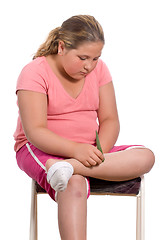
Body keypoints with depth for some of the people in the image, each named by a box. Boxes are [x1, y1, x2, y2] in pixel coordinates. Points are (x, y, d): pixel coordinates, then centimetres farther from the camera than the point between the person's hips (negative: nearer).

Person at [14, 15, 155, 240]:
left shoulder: (98, 69, 5)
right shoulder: (35, 72, -11)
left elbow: (110, 120, 2)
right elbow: (35, 132, -19)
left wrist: (99, 152, -20)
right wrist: (75, 149, -35)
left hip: (86, 152, 6)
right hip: (41, 151, -5)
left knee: (146, 156, -21)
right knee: (75, 185, -38)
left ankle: (68, 168, -37)